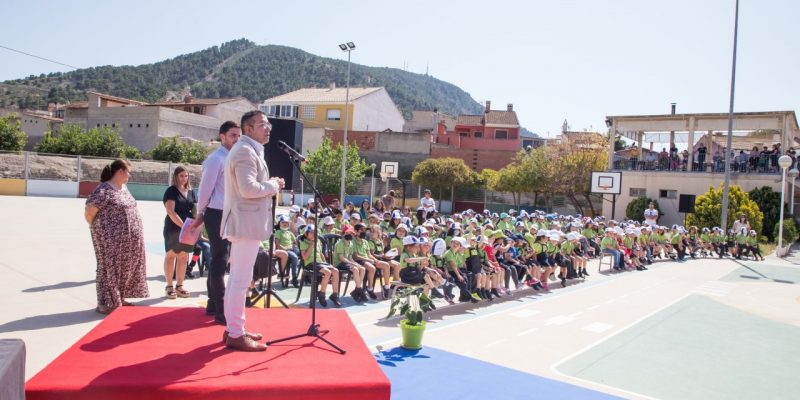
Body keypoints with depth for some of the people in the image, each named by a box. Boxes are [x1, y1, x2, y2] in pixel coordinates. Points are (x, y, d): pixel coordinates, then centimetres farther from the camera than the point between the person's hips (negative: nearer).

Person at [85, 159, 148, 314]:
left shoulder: (124, 188, 11)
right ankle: (107, 304, 10)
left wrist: (133, 232, 15)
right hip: (111, 239, -9)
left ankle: (119, 299, 26)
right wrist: (98, 229, -4)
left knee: (124, 267, 14)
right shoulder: (104, 190, -17)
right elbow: (88, 212, -18)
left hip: (126, 239, 9)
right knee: (110, 268, 0)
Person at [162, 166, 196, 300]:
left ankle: (179, 286, 16)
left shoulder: (190, 191, 12)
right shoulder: (171, 191, -6)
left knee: (184, 257, 7)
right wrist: (183, 225, -21)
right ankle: (169, 286, 9)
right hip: (173, 228, -5)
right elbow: (171, 211, -15)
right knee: (171, 255, 3)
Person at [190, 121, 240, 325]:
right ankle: (221, 310, -1)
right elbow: (205, 189, -11)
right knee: (219, 263, -6)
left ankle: (213, 303, 25)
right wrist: (200, 214, -2)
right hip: (217, 215, -8)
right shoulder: (215, 159, -12)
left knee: (219, 261, 14)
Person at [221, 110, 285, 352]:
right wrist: (273, 185, -12)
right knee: (241, 280, -6)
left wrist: (270, 185, 10)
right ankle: (236, 335, 1)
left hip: (245, 223, 11)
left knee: (237, 278, 15)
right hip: (247, 223, -11)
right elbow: (248, 188, -26)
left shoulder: (250, 150, 19)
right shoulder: (245, 151, -15)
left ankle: (233, 328, 25)